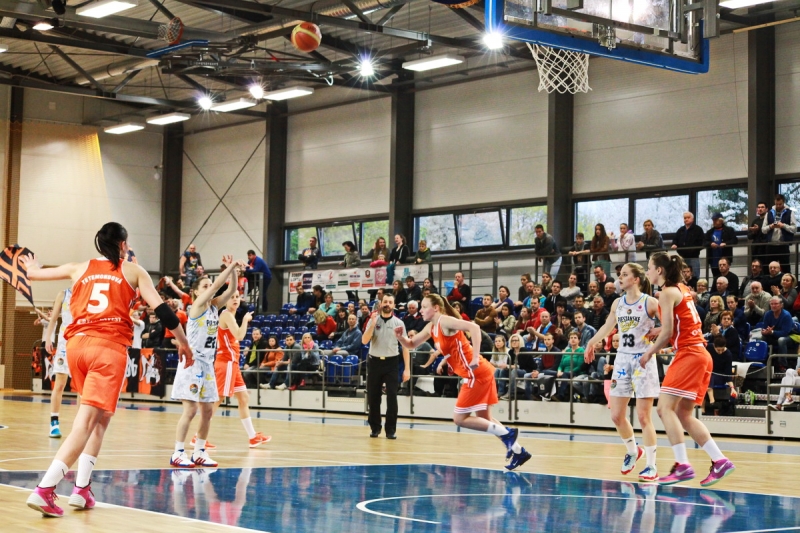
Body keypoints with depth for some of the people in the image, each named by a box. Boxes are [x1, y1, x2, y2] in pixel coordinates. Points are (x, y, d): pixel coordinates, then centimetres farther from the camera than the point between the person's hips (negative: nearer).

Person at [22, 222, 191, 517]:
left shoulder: (80, 268, 18)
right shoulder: (132, 271, 11)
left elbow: (34, 273, 30)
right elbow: (160, 309, 6)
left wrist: (32, 268, 54)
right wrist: (183, 342, 16)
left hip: (77, 343, 5)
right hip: (109, 347, -5)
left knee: (99, 418, 21)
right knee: (87, 422, -9)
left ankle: (82, 488, 13)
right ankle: (44, 489, -21)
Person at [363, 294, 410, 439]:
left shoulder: (398, 323, 0)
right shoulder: (373, 320, 2)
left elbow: (405, 346, 1)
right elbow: (364, 341, -8)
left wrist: (407, 369, -5)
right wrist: (373, 324, -20)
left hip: (391, 362, -1)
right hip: (375, 361, 1)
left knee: (392, 397, -7)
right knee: (373, 397, 5)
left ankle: (391, 430, 0)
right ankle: (375, 428, 17)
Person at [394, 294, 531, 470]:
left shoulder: (445, 320, -13)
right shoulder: (431, 327, 14)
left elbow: (474, 328, -27)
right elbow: (411, 345, 24)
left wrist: (475, 358, -31)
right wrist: (400, 336, 3)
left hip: (477, 374, -10)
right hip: (476, 375, 10)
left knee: (460, 419, -4)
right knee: (485, 419, 15)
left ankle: (507, 433, -2)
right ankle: (518, 451, 18)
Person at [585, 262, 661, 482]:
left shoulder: (650, 303, -9)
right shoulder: (618, 304, 8)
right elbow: (608, 327, 24)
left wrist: (653, 334, -25)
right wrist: (592, 343, 25)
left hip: (643, 360, -6)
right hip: (622, 359, 6)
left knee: (643, 416, -6)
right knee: (616, 415, 6)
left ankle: (651, 466, 2)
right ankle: (632, 451, 31)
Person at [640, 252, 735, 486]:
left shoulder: (668, 292, -8)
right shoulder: (682, 289, 18)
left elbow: (667, 332, -13)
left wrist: (649, 353, -2)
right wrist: (654, 334, 22)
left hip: (689, 354, -9)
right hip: (701, 354, 9)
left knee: (665, 407, -11)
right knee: (683, 414, 11)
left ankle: (682, 465, -19)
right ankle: (719, 461, 8)